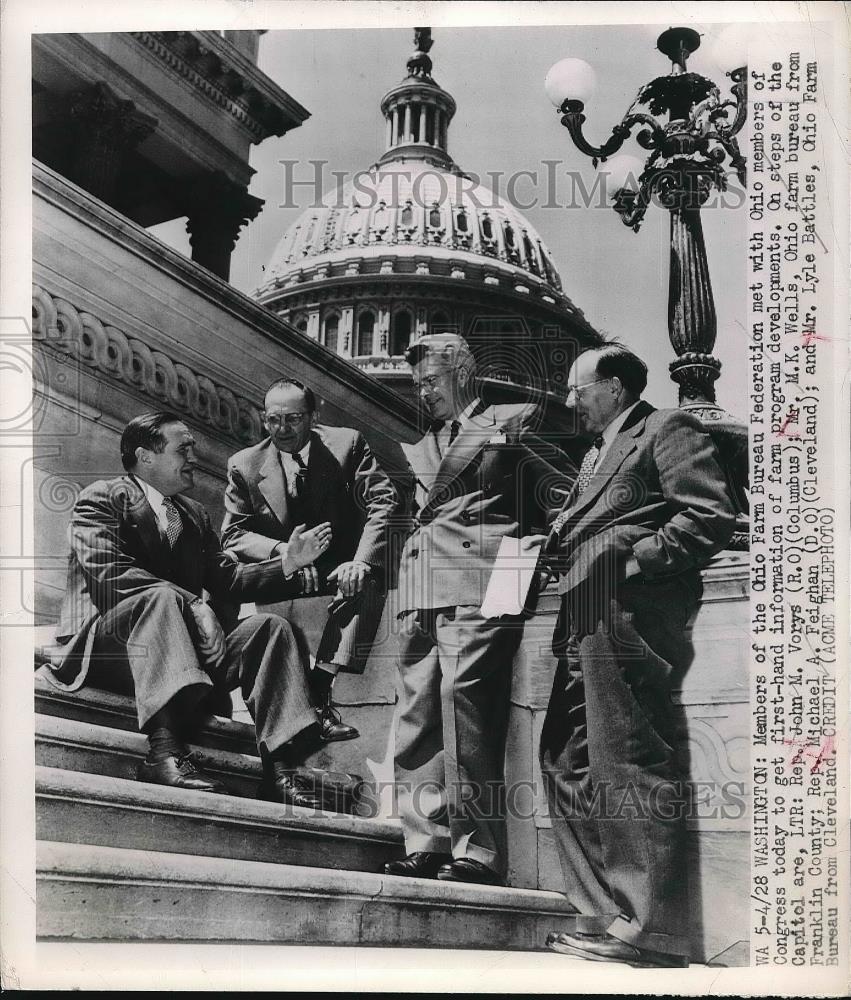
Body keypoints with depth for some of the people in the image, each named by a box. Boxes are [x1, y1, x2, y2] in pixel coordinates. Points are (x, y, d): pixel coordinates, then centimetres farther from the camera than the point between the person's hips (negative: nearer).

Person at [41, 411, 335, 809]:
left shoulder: (194, 514, 22)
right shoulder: (101, 498, 0)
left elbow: (227, 579, 17)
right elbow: (110, 574, -17)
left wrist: (287, 564, 1)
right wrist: (192, 604, -24)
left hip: (184, 649, 7)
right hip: (101, 646, -6)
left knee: (270, 627, -12)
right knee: (161, 597, -35)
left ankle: (281, 769, -26)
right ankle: (164, 751, -48)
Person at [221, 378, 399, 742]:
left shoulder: (346, 444, -5)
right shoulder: (244, 466, -2)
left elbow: (384, 502, -11)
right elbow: (233, 534, -4)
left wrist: (363, 561, -27)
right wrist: (282, 551, -25)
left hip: (341, 568, 0)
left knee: (365, 582, -32)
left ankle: (319, 688, -36)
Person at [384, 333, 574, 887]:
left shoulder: (513, 422, 10)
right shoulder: (416, 443, 28)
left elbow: (571, 485, 5)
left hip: (477, 589, -6)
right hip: (421, 592, 7)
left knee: (461, 703, -15)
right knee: (416, 717, 0)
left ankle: (477, 852, -12)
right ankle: (427, 845, 3)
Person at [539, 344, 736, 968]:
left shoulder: (668, 429, 4)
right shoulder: (596, 454, 31)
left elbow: (713, 516, -8)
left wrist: (635, 560, -15)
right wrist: (558, 545, 6)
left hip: (629, 610, -10)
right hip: (587, 619, 10)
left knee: (629, 759, -13)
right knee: (569, 762, 6)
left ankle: (652, 931, -9)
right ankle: (606, 916, 10)